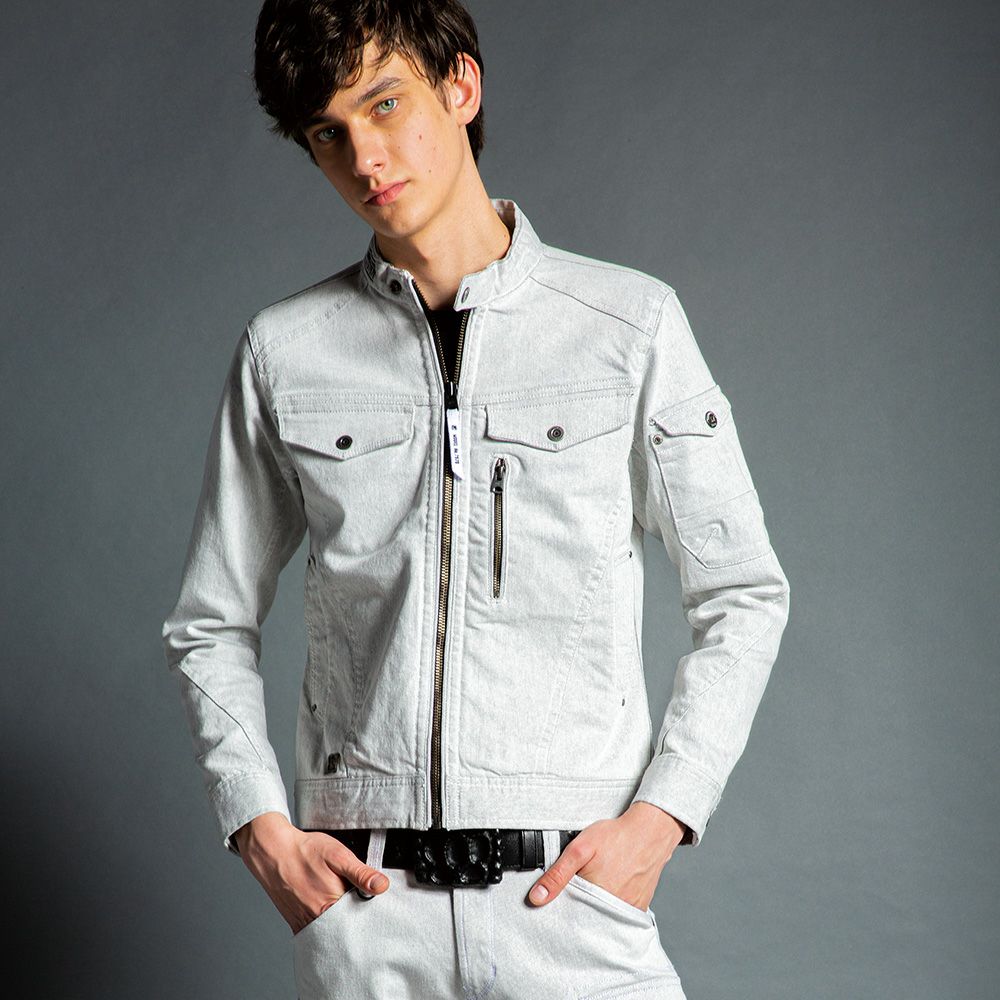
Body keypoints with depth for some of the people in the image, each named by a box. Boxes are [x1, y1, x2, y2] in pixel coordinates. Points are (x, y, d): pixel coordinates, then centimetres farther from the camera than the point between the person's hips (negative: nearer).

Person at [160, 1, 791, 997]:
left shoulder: (631, 324, 1)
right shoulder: (283, 352, 5)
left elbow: (742, 598, 5)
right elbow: (211, 625, 12)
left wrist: (659, 817, -5)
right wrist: (261, 828, 0)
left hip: (573, 889, -1)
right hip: (360, 895, 1)